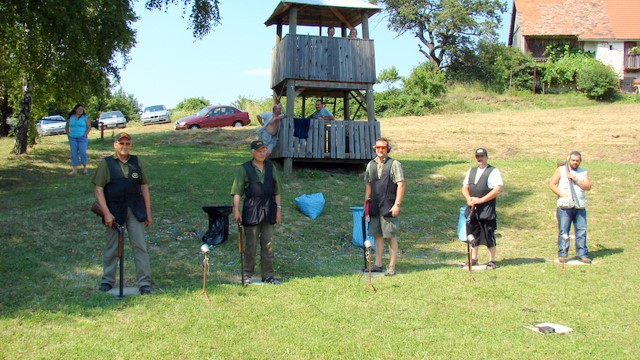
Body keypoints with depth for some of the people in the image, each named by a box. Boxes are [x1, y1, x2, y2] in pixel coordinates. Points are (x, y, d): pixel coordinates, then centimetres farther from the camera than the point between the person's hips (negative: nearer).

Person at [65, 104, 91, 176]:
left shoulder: (85, 117, 4)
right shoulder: (70, 117, 11)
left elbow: (89, 127, 0)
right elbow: (66, 127, 20)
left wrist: (85, 135, -9)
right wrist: (68, 134, 9)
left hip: (82, 138, -3)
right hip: (72, 138, 3)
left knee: (82, 152, -7)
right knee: (73, 153, 0)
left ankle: (84, 168, 8)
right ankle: (74, 169, 2)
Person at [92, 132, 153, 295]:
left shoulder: (136, 162, 9)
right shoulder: (106, 163, 1)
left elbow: (144, 187, 12)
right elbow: (98, 189, -4)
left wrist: (148, 212, 7)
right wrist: (106, 213, -12)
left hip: (135, 210, 2)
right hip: (114, 210, -1)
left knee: (140, 246, -1)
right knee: (111, 247, 8)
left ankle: (144, 282, 5)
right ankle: (108, 280, 25)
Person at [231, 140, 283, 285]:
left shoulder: (271, 167, 10)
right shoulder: (244, 169, -2)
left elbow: (276, 190, 14)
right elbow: (237, 191, -5)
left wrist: (278, 208, 8)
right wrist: (236, 210, -14)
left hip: (268, 208, 4)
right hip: (251, 208, -4)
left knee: (268, 243, 6)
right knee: (250, 244, 2)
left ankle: (268, 274, 15)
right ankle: (247, 274, 14)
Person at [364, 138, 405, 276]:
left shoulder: (394, 164, -4)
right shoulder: (371, 165, 13)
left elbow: (401, 185, -8)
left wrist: (397, 204, -14)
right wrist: (366, 203, 13)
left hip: (388, 207, -5)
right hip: (374, 207, 5)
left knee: (391, 236, -1)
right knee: (377, 235, 9)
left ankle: (391, 266, 4)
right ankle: (378, 264, 17)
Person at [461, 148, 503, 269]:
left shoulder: (493, 171, -4)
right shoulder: (470, 171, 16)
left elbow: (498, 189, -13)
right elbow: (465, 187, 16)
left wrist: (480, 200, -16)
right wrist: (468, 198, -5)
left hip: (486, 209, -6)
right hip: (472, 208, 6)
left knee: (489, 236, -2)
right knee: (473, 234, 11)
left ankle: (492, 261, 7)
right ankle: (474, 259, 23)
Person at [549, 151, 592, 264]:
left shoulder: (584, 172, 14)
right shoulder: (561, 170, 7)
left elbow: (588, 186, 1)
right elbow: (552, 184, 0)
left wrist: (575, 179, -9)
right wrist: (562, 194, -11)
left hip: (580, 207, 3)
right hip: (565, 206, -3)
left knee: (581, 231, 2)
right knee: (563, 231, -3)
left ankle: (582, 254, 8)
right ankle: (562, 254, 2)